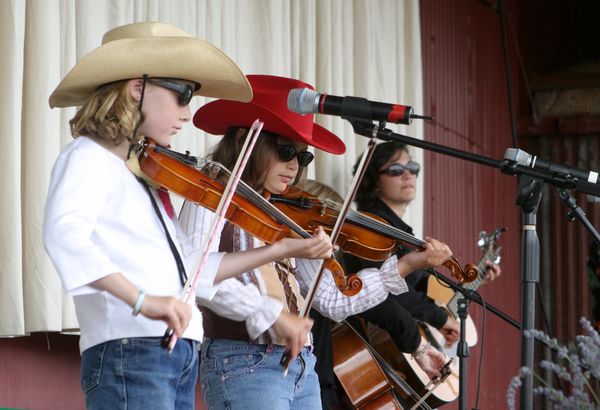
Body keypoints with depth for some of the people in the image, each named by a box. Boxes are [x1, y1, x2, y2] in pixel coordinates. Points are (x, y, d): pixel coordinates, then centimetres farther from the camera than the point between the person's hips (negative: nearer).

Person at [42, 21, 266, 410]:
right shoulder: (90, 157, -4)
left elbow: (193, 269, 24)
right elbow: (64, 233, -24)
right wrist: (141, 299, -34)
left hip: (179, 356, 9)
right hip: (128, 352, -9)